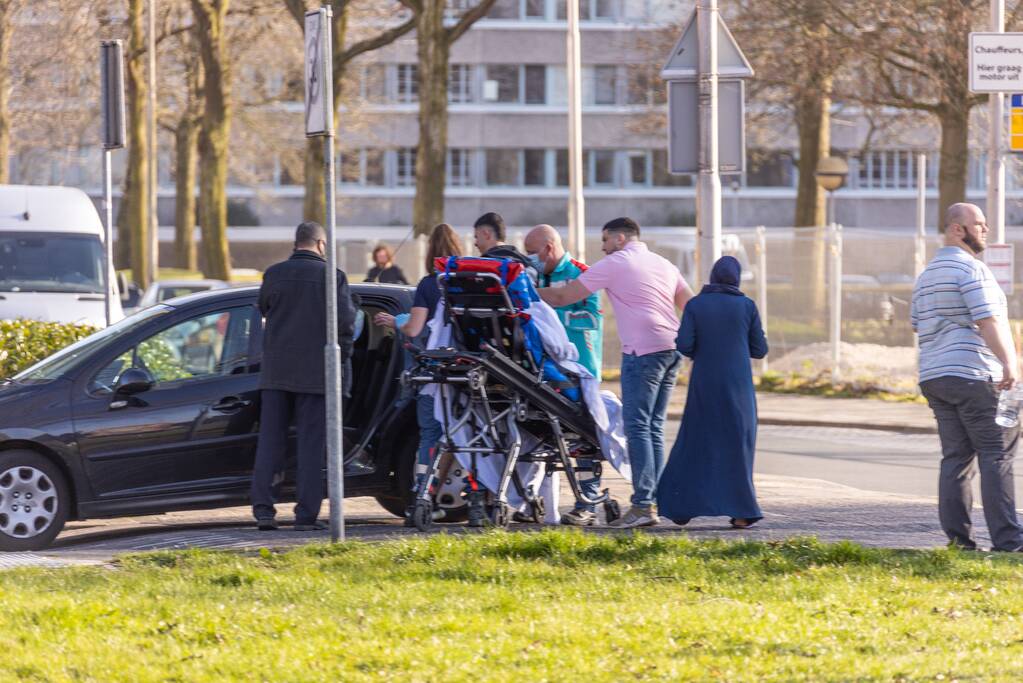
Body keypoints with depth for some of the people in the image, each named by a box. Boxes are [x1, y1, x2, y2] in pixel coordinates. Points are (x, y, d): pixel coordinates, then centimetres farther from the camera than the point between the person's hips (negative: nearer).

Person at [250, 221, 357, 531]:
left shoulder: (274, 274, 1)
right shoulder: (332, 275, -7)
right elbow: (346, 320, -7)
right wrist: (342, 357, 5)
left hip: (276, 369, 2)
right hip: (315, 371, -2)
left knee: (270, 439, 9)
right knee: (311, 443, 2)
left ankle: (262, 507, 0)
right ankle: (306, 514, -1)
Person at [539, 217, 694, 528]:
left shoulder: (614, 264, 0)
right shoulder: (664, 264, 21)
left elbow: (563, 296, 2)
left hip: (643, 350, -7)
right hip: (671, 348, 7)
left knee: (637, 426, -8)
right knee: (653, 429, 10)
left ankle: (642, 505, -15)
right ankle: (652, 500, 6)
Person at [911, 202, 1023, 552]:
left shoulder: (927, 274, 19)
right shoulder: (972, 269, -10)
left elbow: (917, 324, 24)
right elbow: (987, 321, -20)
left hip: (933, 376, 9)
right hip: (973, 375, -9)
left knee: (955, 456, 7)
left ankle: (957, 535, 1)